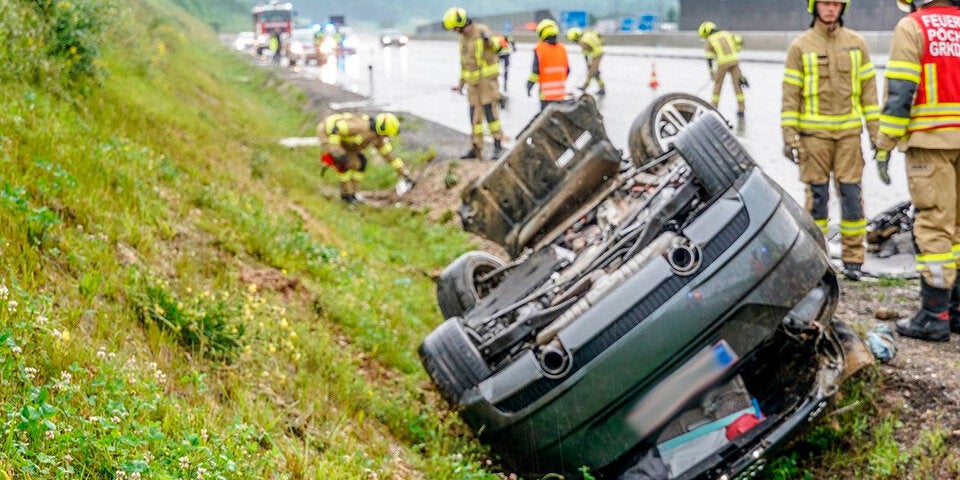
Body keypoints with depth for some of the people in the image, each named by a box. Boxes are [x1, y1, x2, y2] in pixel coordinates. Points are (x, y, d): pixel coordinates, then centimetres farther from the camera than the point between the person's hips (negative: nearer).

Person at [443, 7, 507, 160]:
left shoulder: (481, 30, -13)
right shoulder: (463, 38, 12)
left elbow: (496, 46, -26)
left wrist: (489, 39, -48)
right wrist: (461, 83, 21)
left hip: (488, 77, -7)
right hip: (473, 81, 7)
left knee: (490, 111, -11)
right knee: (475, 114, 6)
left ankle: (498, 146, -3)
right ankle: (476, 149, 9)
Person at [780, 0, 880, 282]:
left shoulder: (856, 43, 8)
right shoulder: (800, 46, 1)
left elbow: (868, 87, 9)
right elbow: (790, 93, 0)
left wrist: (876, 131, 5)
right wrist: (789, 136, -5)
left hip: (849, 132, 2)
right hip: (814, 133, -2)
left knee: (851, 193, 0)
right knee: (817, 195, 2)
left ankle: (853, 259, 7)